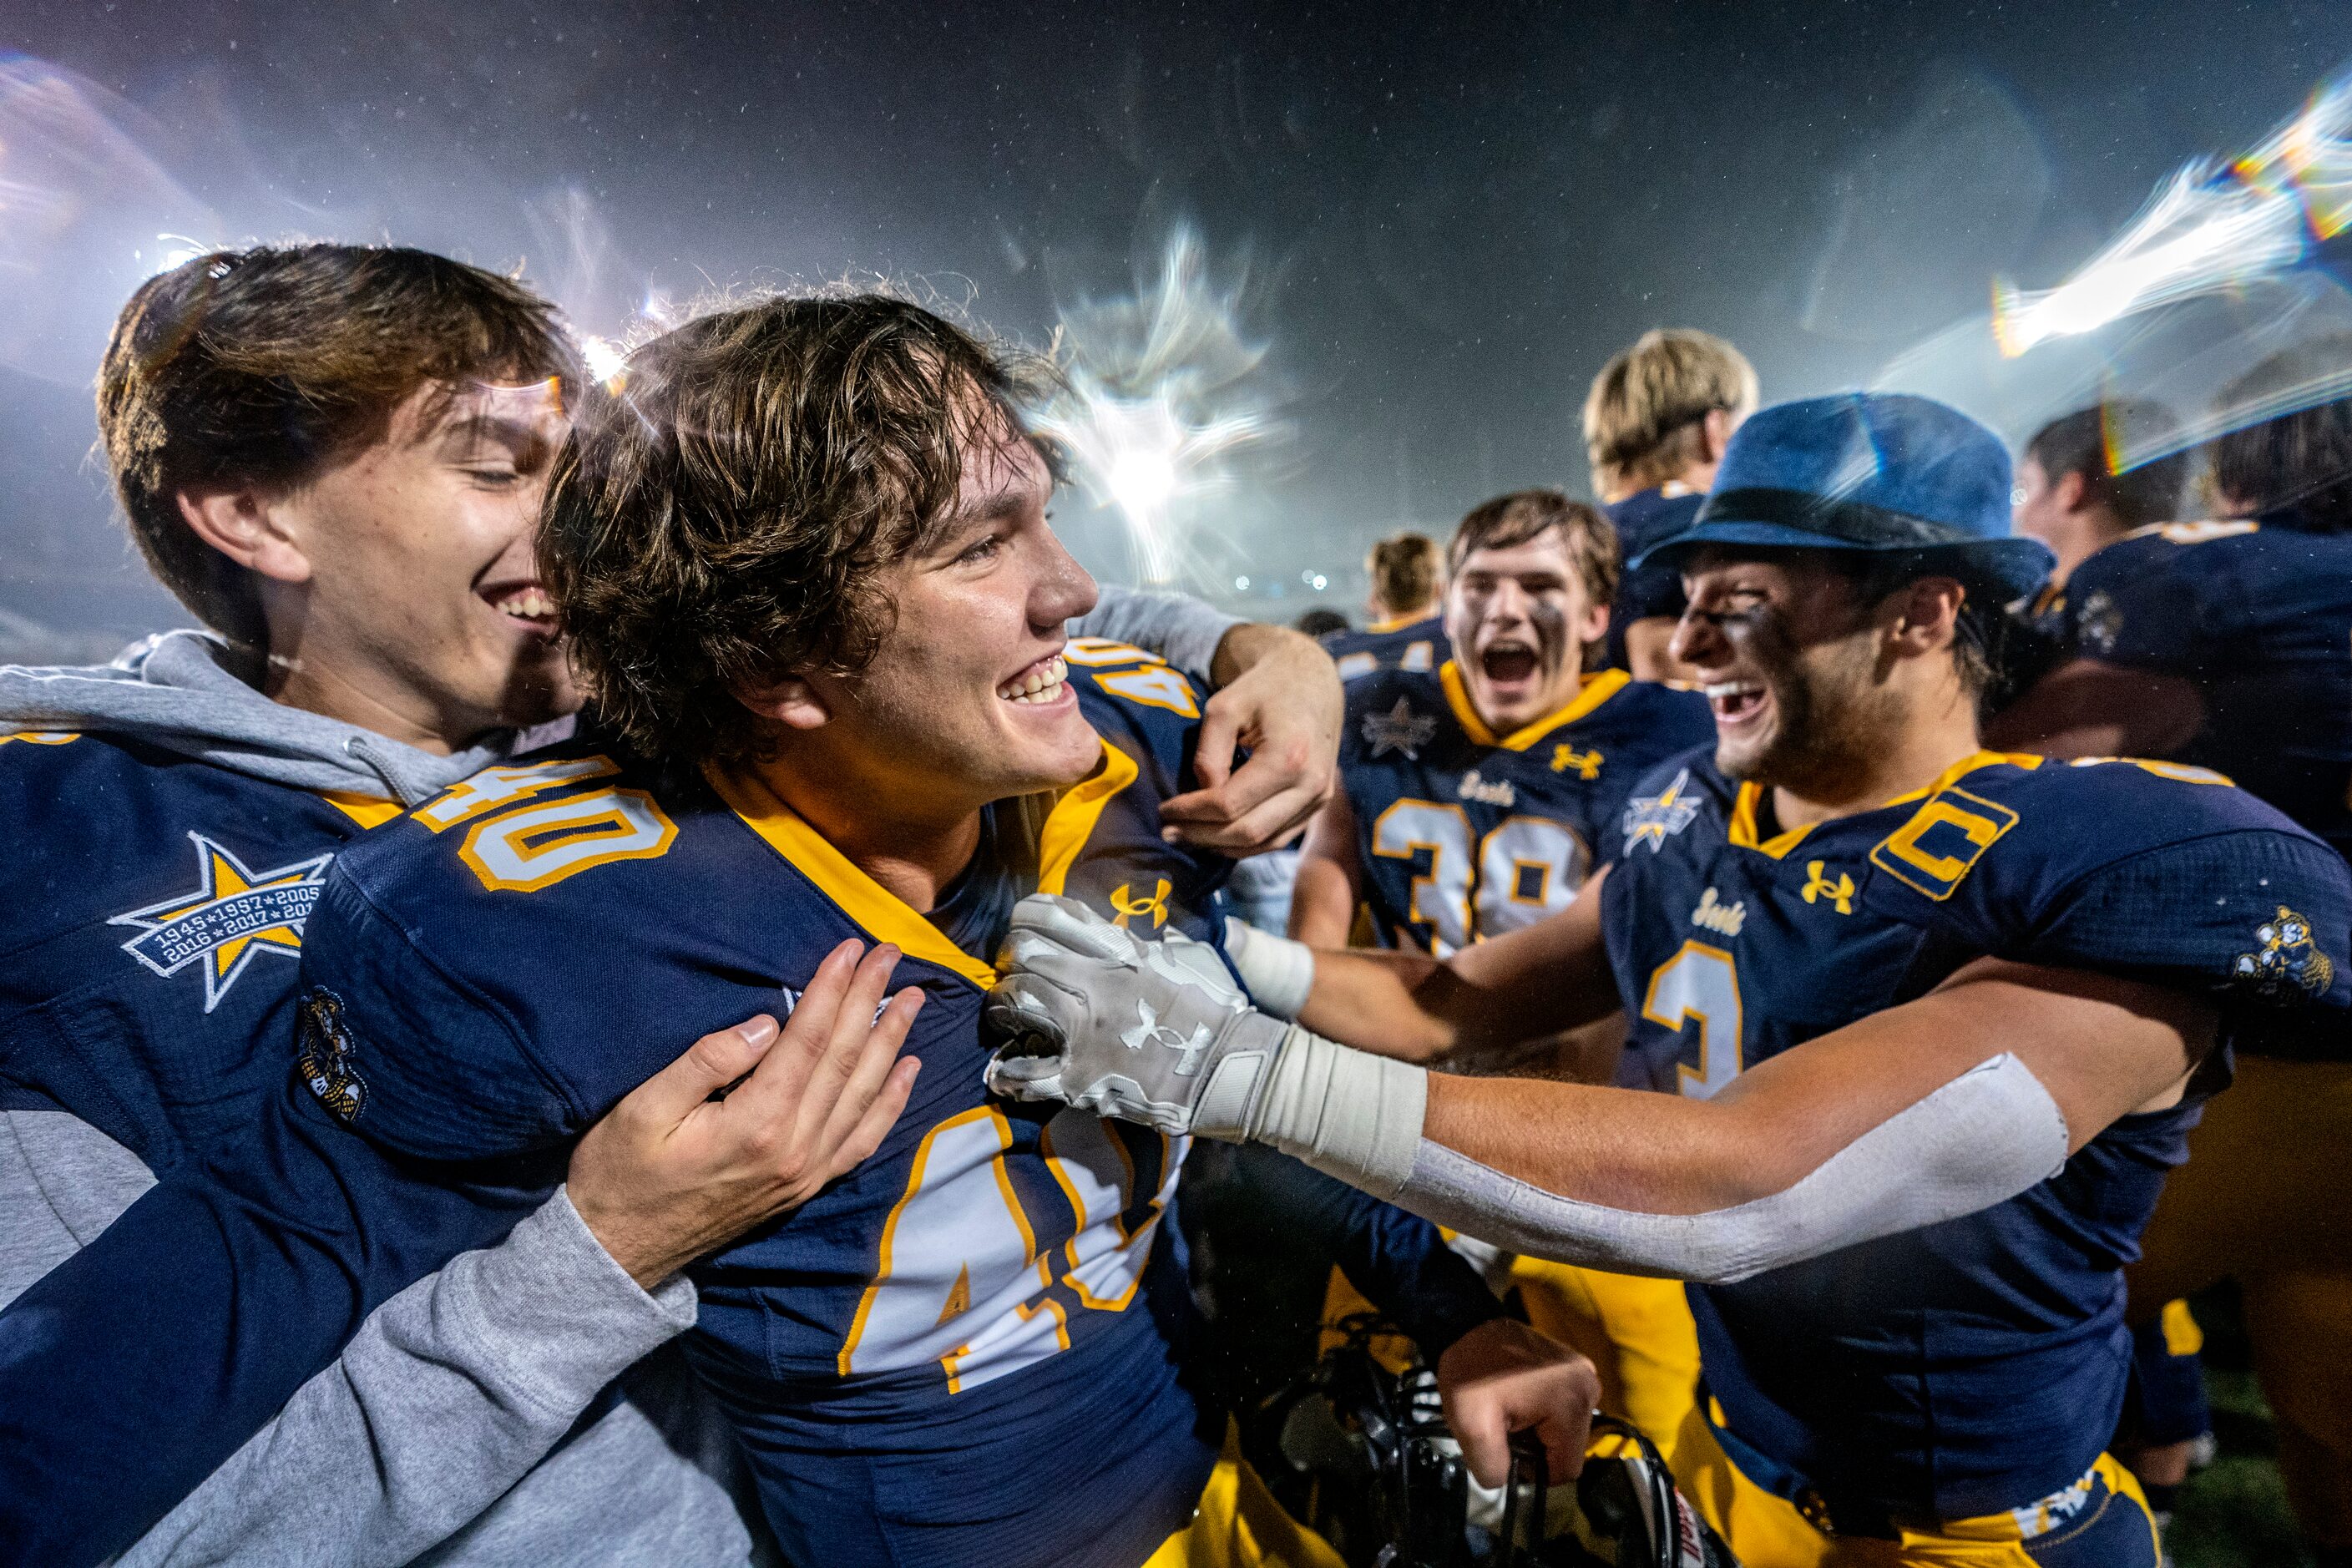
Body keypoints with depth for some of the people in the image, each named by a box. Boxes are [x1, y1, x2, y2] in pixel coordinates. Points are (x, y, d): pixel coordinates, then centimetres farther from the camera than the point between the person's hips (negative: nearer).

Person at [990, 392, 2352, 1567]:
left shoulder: (2120, 879, -27)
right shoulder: (1692, 830, -8)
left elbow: (1739, 1192, -40)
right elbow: (1443, 1004, -4)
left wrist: (1243, 1071, -43)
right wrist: (1219, 960, -20)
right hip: (1722, 1458, 5)